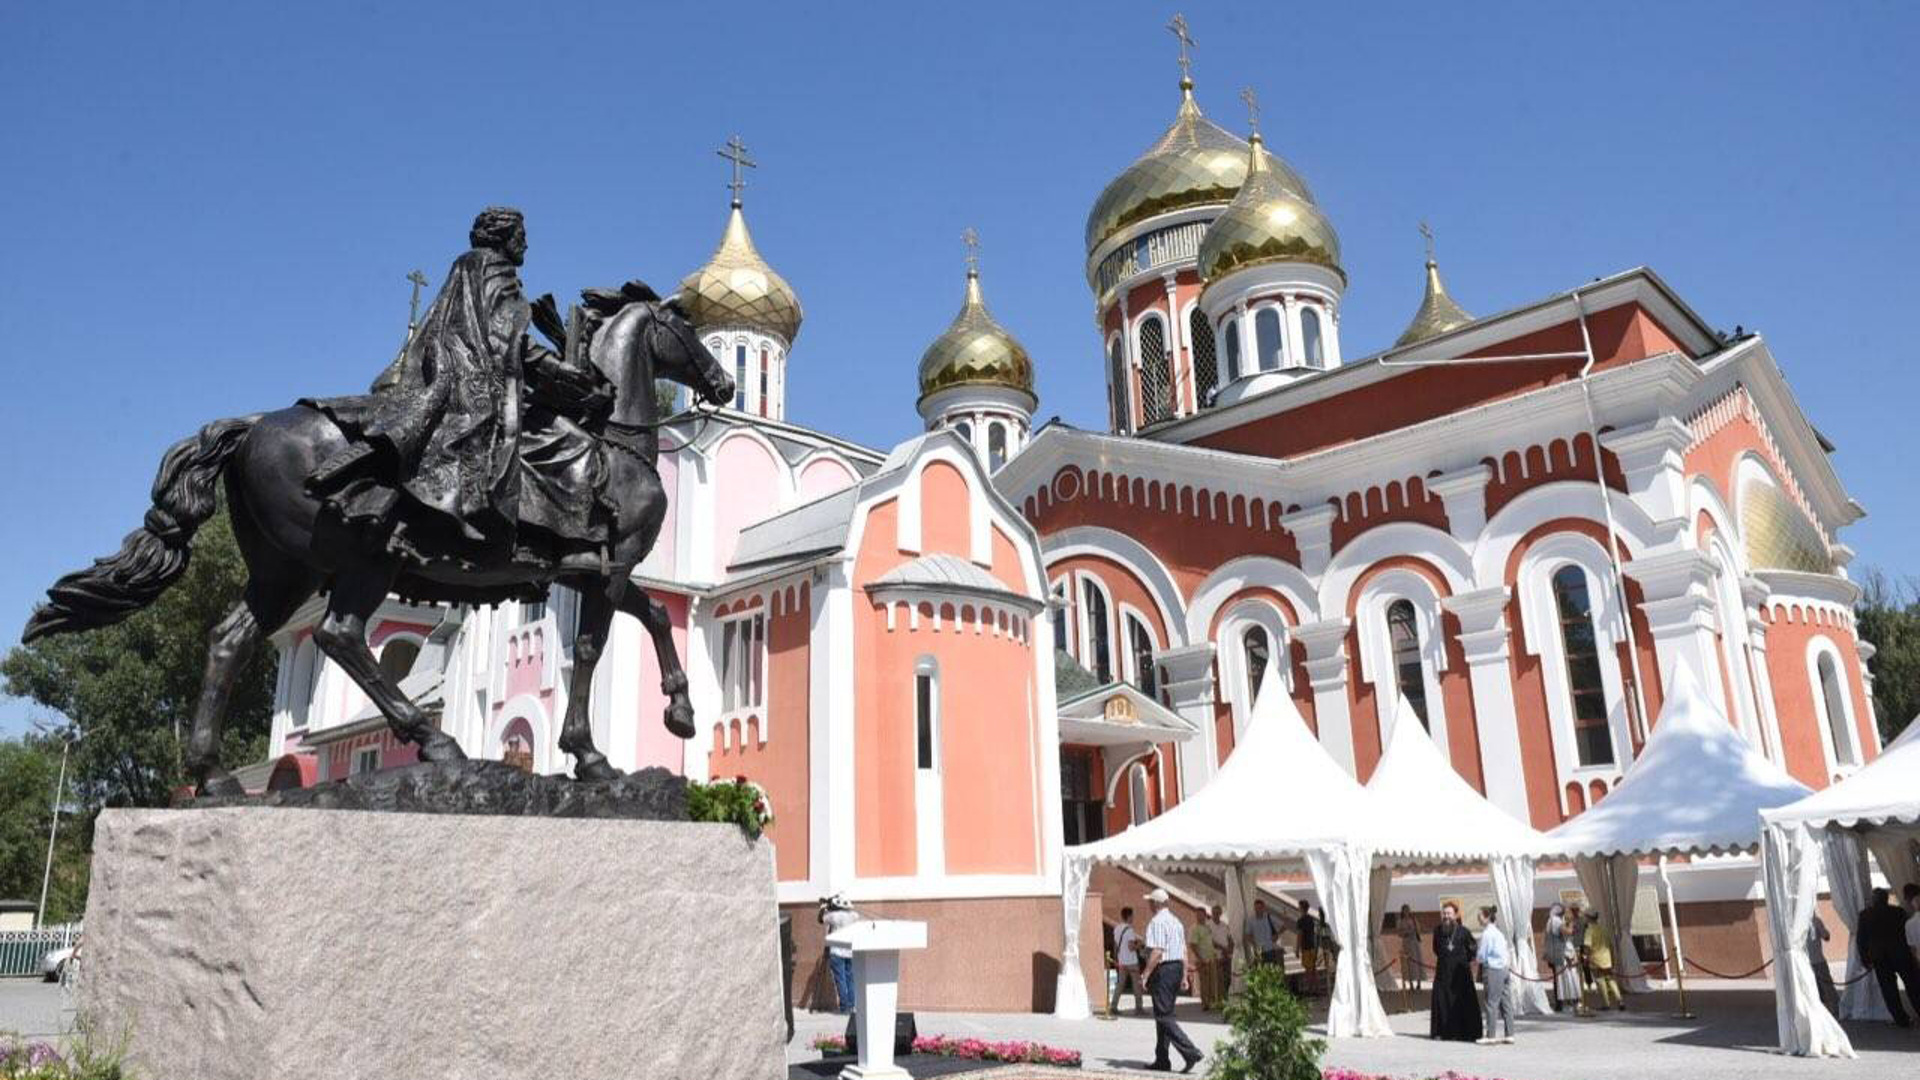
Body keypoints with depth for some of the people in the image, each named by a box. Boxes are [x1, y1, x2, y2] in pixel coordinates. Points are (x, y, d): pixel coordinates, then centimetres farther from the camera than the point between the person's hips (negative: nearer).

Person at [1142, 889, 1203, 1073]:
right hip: (1177, 968, 9)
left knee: (1163, 1016, -6)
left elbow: (1157, 952, -22)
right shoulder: (1176, 921, 15)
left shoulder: (1156, 922, -14)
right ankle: (1162, 1060, 18)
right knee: (1165, 1014, 14)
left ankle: (1191, 1052, -15)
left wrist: (1146, 974, -18)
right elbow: (1184, 951, 16)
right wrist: (1184, 975, 19)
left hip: (1163, 970, -9)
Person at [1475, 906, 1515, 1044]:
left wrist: (1475, 956, 7)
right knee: (1505, 1002, 9)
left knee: (1492, 1002, -4)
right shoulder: (1498, 932, 15)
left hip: (1493, 970, -9)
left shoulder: (1487, 933, -13)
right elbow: (1509, 950, 18)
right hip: (1504, 969, 9)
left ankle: (1491, 1035, -2)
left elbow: (1481, 956, -12)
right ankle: (1509, 1034, 12)